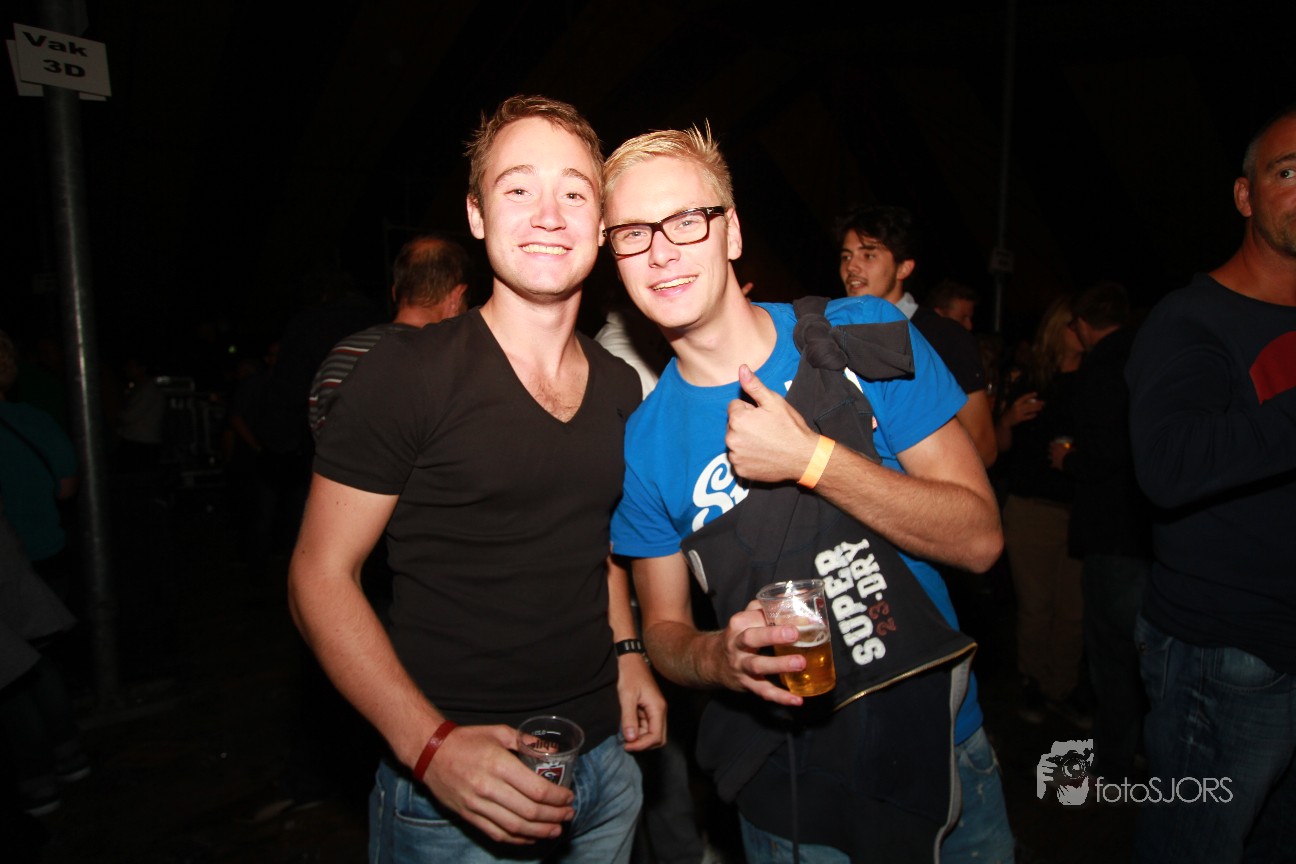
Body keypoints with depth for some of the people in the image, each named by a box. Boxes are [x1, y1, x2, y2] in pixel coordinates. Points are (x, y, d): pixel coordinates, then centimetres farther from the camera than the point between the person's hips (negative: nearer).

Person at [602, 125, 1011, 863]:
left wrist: (811, 458, -26)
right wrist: (719, 657, -23)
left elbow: (979, 539, -15)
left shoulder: (866, 336, -13)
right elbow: (664, 628, 0)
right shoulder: (645, 439, -9)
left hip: (939, 742, 1)